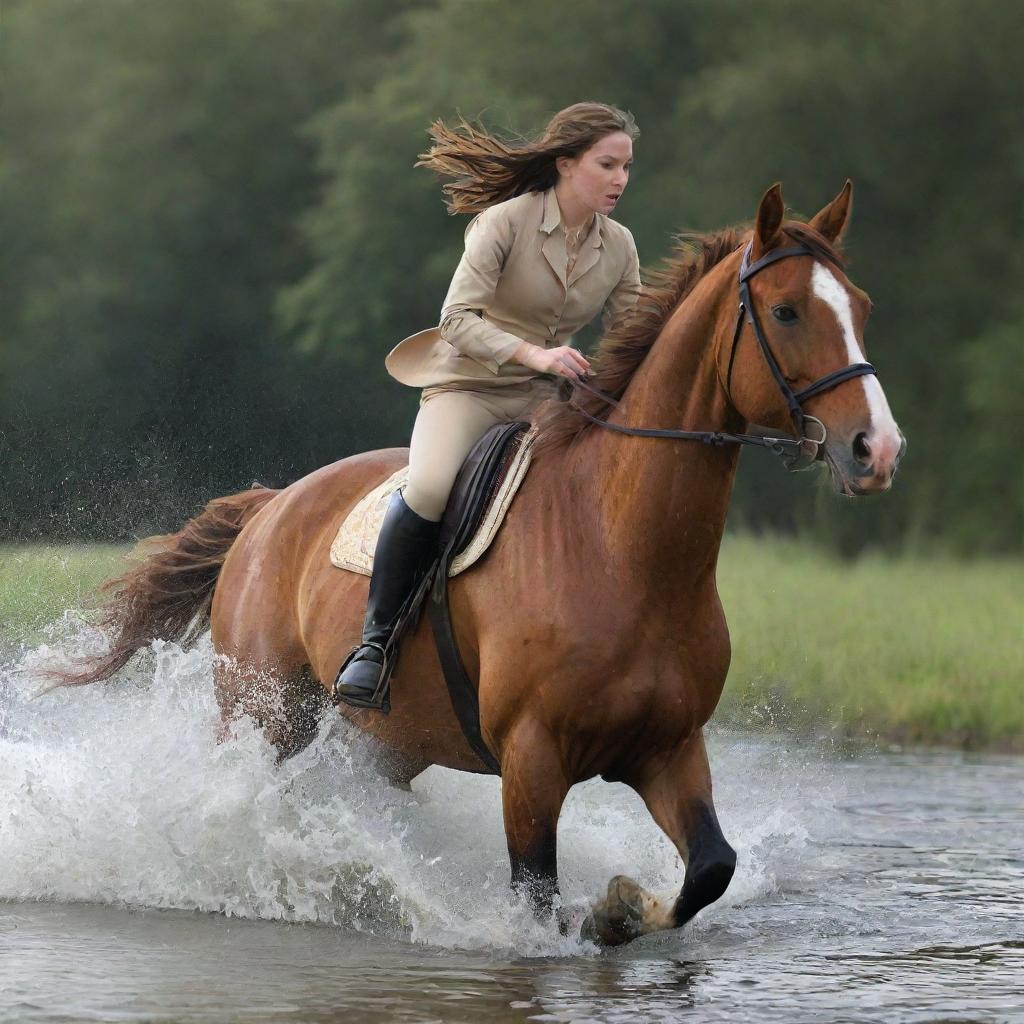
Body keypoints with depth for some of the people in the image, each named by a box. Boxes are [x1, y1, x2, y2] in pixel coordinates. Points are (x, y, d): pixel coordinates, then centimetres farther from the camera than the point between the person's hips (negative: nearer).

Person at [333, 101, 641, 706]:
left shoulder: (619, 247, 3)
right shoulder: (506, 222, -14)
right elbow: (458, 319, -22)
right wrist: (531, 353, -37)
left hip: (548, 403, 5)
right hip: (467, 388, -5)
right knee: (429, 488, -34)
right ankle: (376, 640, -19)